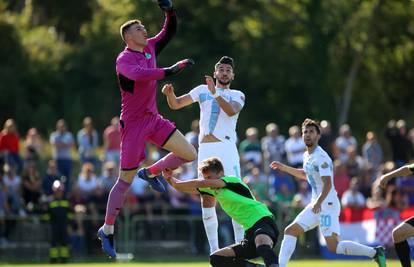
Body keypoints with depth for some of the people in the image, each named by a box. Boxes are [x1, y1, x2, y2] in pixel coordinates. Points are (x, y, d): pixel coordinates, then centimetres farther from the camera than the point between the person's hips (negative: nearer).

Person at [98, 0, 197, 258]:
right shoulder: (124, 60, -18)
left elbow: (170, 31, 15)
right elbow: (140, 74, -39)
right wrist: (171, 70, -39)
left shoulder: (150, 48, 5)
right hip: (133, 123, -7)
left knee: (189, 154, -4)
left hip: (154, 118, 7)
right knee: (126, 180, -2)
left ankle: (151, 173, 20)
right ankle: (107, 231, 10)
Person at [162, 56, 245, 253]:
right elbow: (175, 104, 12)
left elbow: (231, 111, -12)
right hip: (206, 149, 2)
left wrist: (215, 93, -25)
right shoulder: (203, 90, 16)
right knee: (207, 199, 0)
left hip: (227, 148, -2)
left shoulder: (237, 96, 10)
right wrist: (170, 93, -10)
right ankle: (214, 249, 5)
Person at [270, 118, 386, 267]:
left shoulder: (320, 157, -14)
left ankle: (375, 252, -11)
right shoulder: (307, 156, 15)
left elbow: (328, 184, -24)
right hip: (316, 205, 9)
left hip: (327, 204, -9)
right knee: (290, 231, 4)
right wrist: (284, 168, 31)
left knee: (333, 246, -17)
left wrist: (318, 202, -38)